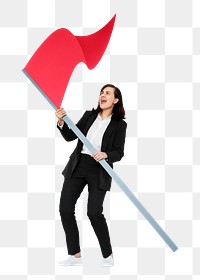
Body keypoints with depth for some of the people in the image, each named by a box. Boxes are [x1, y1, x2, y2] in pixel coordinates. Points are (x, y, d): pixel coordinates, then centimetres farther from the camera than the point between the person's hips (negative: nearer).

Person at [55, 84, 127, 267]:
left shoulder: (119, 124, -1)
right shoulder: (89, 115, 9)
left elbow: (119, 153, -5)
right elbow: (70, 136, 7)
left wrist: (105, 154, -25)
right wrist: (61, 122, -10)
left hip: (99, 171, -4)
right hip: (77, 167, 5)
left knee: (94, 212, -13)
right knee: (65, 209, -1)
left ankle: (108, 255, 8)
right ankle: (75, 255, 10)